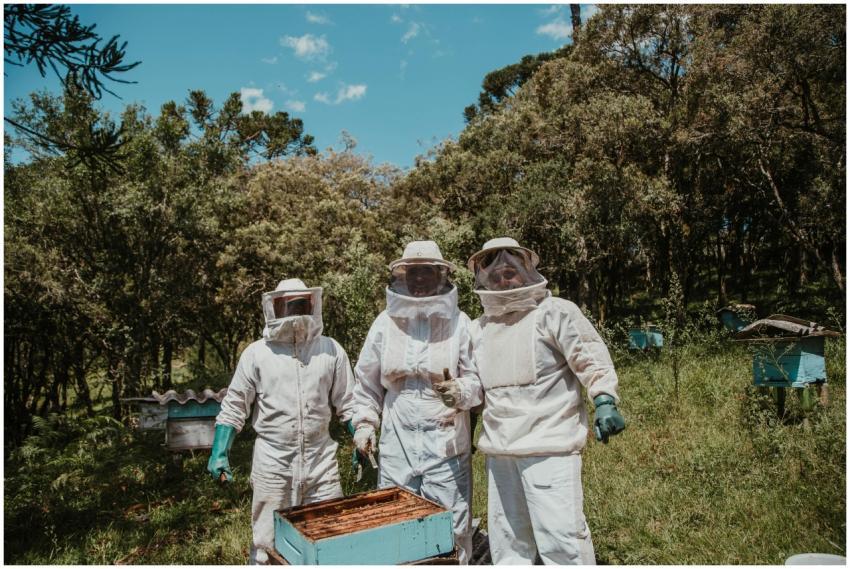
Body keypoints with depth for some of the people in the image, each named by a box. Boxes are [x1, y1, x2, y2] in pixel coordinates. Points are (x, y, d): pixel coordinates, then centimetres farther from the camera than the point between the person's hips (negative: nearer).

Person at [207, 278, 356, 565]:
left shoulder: (331, 350, 3)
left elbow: (348, 403, 9)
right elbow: (234, 406, 2)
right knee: (268, 544, 11)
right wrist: (219, 451, -5)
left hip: (321, 461, 2)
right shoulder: (256, 353, -2)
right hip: (272, 464, -1)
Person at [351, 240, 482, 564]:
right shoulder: (385, 322, 3)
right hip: (396, 443, 2)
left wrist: (460, 391, -19)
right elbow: (366, 379, 12)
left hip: (446, 443, -2)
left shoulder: (458, 322, -3)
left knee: (450, 528, 5)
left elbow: (478, 378, 0)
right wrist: (364, 424, 8)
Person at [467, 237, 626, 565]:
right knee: (507, 537, 17)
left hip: (550, 445, -6)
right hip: (499, 449, 7)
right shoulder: (479, 328, 15)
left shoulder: (555, 312, -4)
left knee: (560, 533, -6)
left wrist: (605, 399, -24)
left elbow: (591, 357, -11)